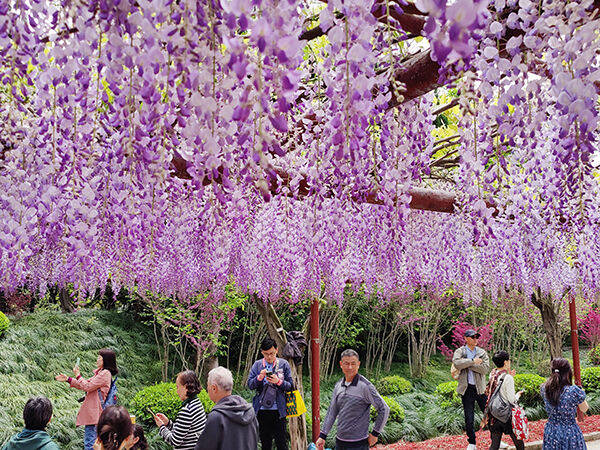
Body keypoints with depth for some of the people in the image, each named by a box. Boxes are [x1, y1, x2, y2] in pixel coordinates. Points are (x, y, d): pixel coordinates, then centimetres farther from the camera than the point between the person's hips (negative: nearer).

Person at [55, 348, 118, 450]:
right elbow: (87, 384, 23)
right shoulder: (100, 372, 18)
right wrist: (68, 379, 20)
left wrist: (78, 375, -5)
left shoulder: (105, 373, -15)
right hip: (92, 411, 11)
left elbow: (88, 387, -16)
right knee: (89, 440, 16)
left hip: (94, 411, -11)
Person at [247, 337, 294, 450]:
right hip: (262, 410, 2)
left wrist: (278, 381, -16)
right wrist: (259, 377, -16)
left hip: (278, 411, -2)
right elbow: (250, 385, 2)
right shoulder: (257, 365, 6)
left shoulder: (284, 364, 2)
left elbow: (290, 386, 1)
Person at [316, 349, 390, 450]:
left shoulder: (365, 386, -12)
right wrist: (322, 436, 8)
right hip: (339, 442, 6)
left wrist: (375, 433, -7)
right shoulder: (338, 386, 7)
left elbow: (384, 409, -10)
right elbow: (332, 412, 12)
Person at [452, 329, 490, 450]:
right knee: (469, 418, 4)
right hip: (466, 389, -1)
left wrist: (467, 364, -14)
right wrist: (472, 361, -18)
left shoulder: (482, 353, 6)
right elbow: (456, 363, -21)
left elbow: (485, 368, -10)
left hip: (480, 388, 1)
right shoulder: (459, 352, 1)